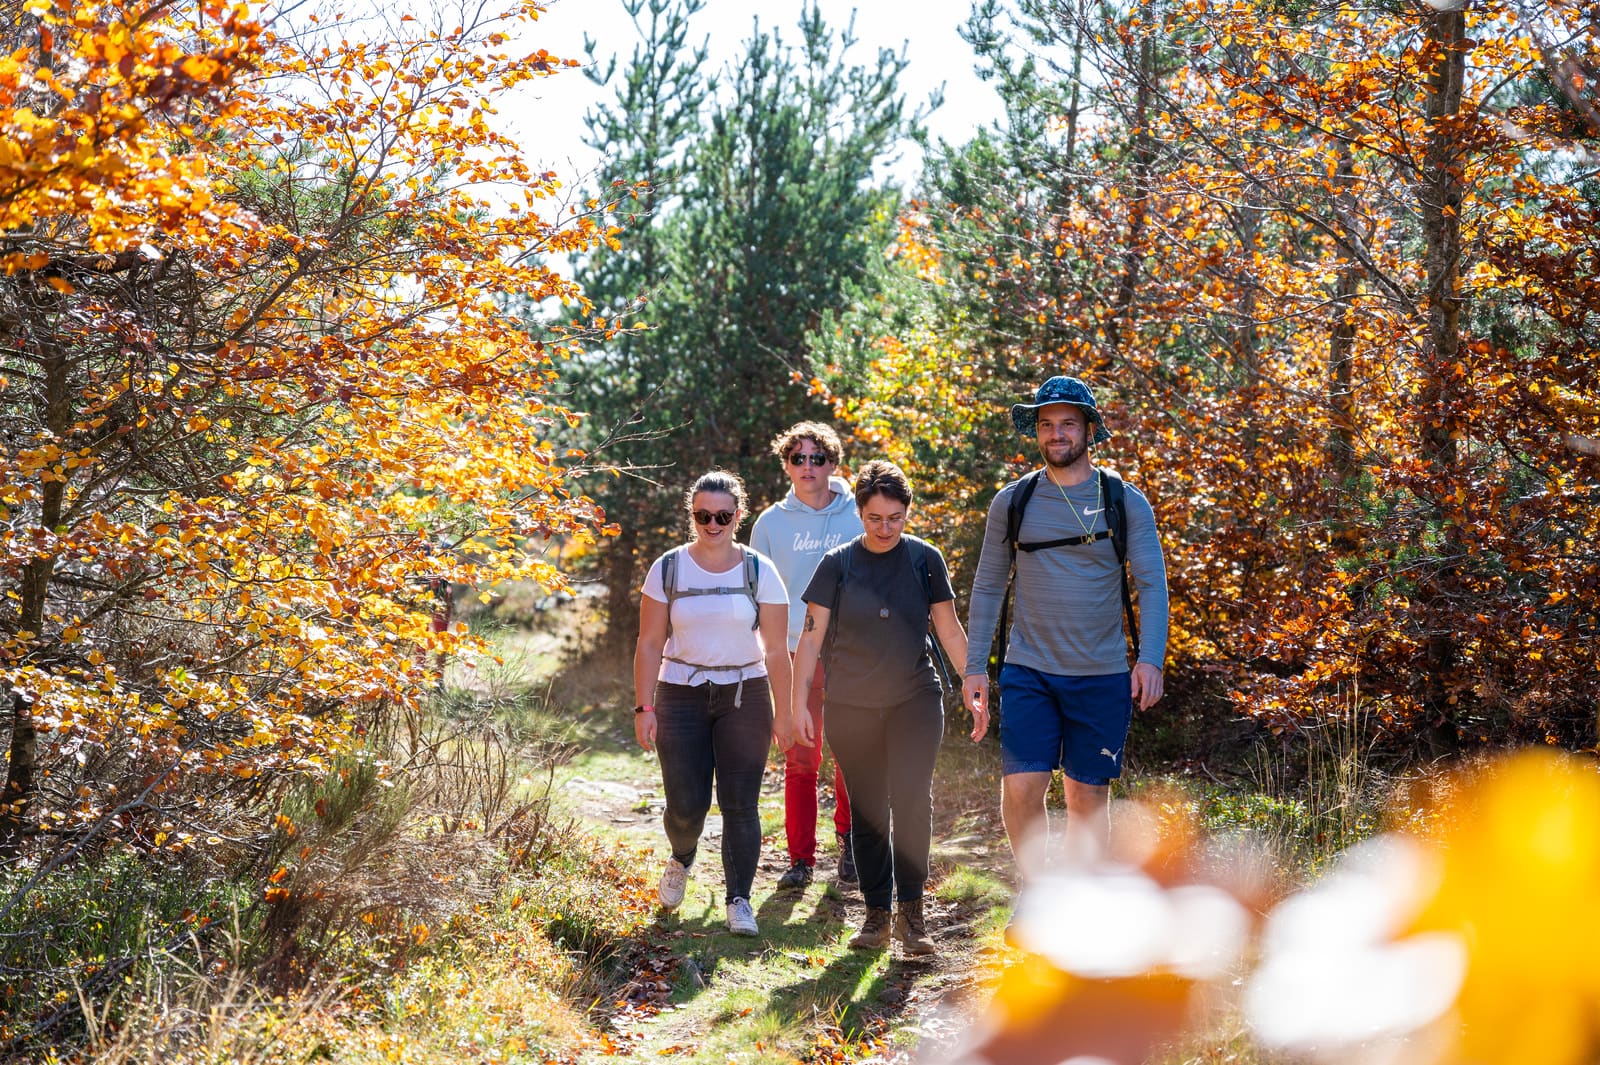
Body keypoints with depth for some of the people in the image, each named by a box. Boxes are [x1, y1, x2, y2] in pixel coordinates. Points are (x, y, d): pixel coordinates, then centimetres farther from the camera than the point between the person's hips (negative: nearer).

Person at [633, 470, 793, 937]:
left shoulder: (759, 571, 0)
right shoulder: (668, 569, 0)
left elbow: (776, 649, 1)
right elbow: (650, 644, 2)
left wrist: (782, 713, -1)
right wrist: (645, 708, -4)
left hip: (745, 695, 0)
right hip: (682, 695, 0)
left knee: (740, 804, -4)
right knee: (686, 805, -4)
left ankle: (739, 900, 7)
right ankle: (681, 860, 30)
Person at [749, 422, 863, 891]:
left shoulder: (858, 517, 1)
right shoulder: (772, 523, 5)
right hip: (795, 654, 1)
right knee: (799, 760, 1)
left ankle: (849, 843, 23)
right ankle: (800, 858, 7)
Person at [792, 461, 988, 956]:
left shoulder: (925, 558, 1)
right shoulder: (837, 564, -1)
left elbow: (950, 631, 7)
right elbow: (812, 637, 1)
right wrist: (798, 704, -3)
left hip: (915, 700, 0)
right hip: (851, 707, 1)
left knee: (912, 798, -14)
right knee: (867, 812, 6)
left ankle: (911, 910, -3)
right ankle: (877, 913, 16)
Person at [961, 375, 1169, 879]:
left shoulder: (1125, 501, 1)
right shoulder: (1013, 501, 5)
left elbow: (1152, 584, -2)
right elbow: (988, 586, 10)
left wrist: (1150, 659, -15)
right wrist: (974, 665, 5)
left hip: (1102, 676, 0)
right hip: (1029, 672, 1)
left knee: (1088, 797, 5)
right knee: (1020, 788, -10)